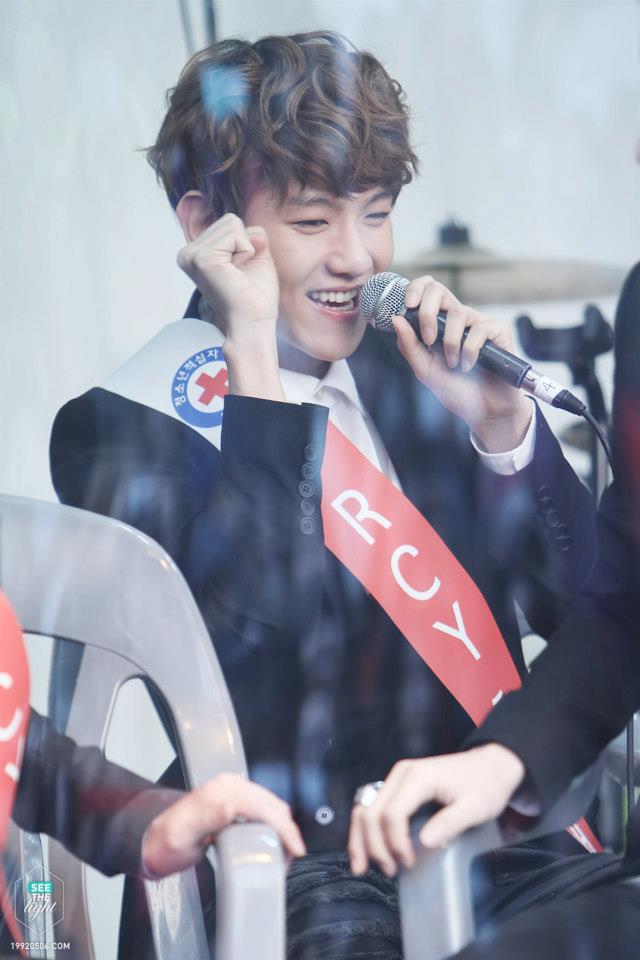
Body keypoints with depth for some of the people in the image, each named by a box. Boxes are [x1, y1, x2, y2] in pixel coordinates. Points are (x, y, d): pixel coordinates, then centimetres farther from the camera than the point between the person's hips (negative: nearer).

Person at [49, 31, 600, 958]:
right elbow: (257, 632, -20)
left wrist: (502, 424, -5)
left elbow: (576, 606, 12)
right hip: (307, 877, -4)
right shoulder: (122, 425, -4)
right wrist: (254, 356, -17)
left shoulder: (408, 365, 10)